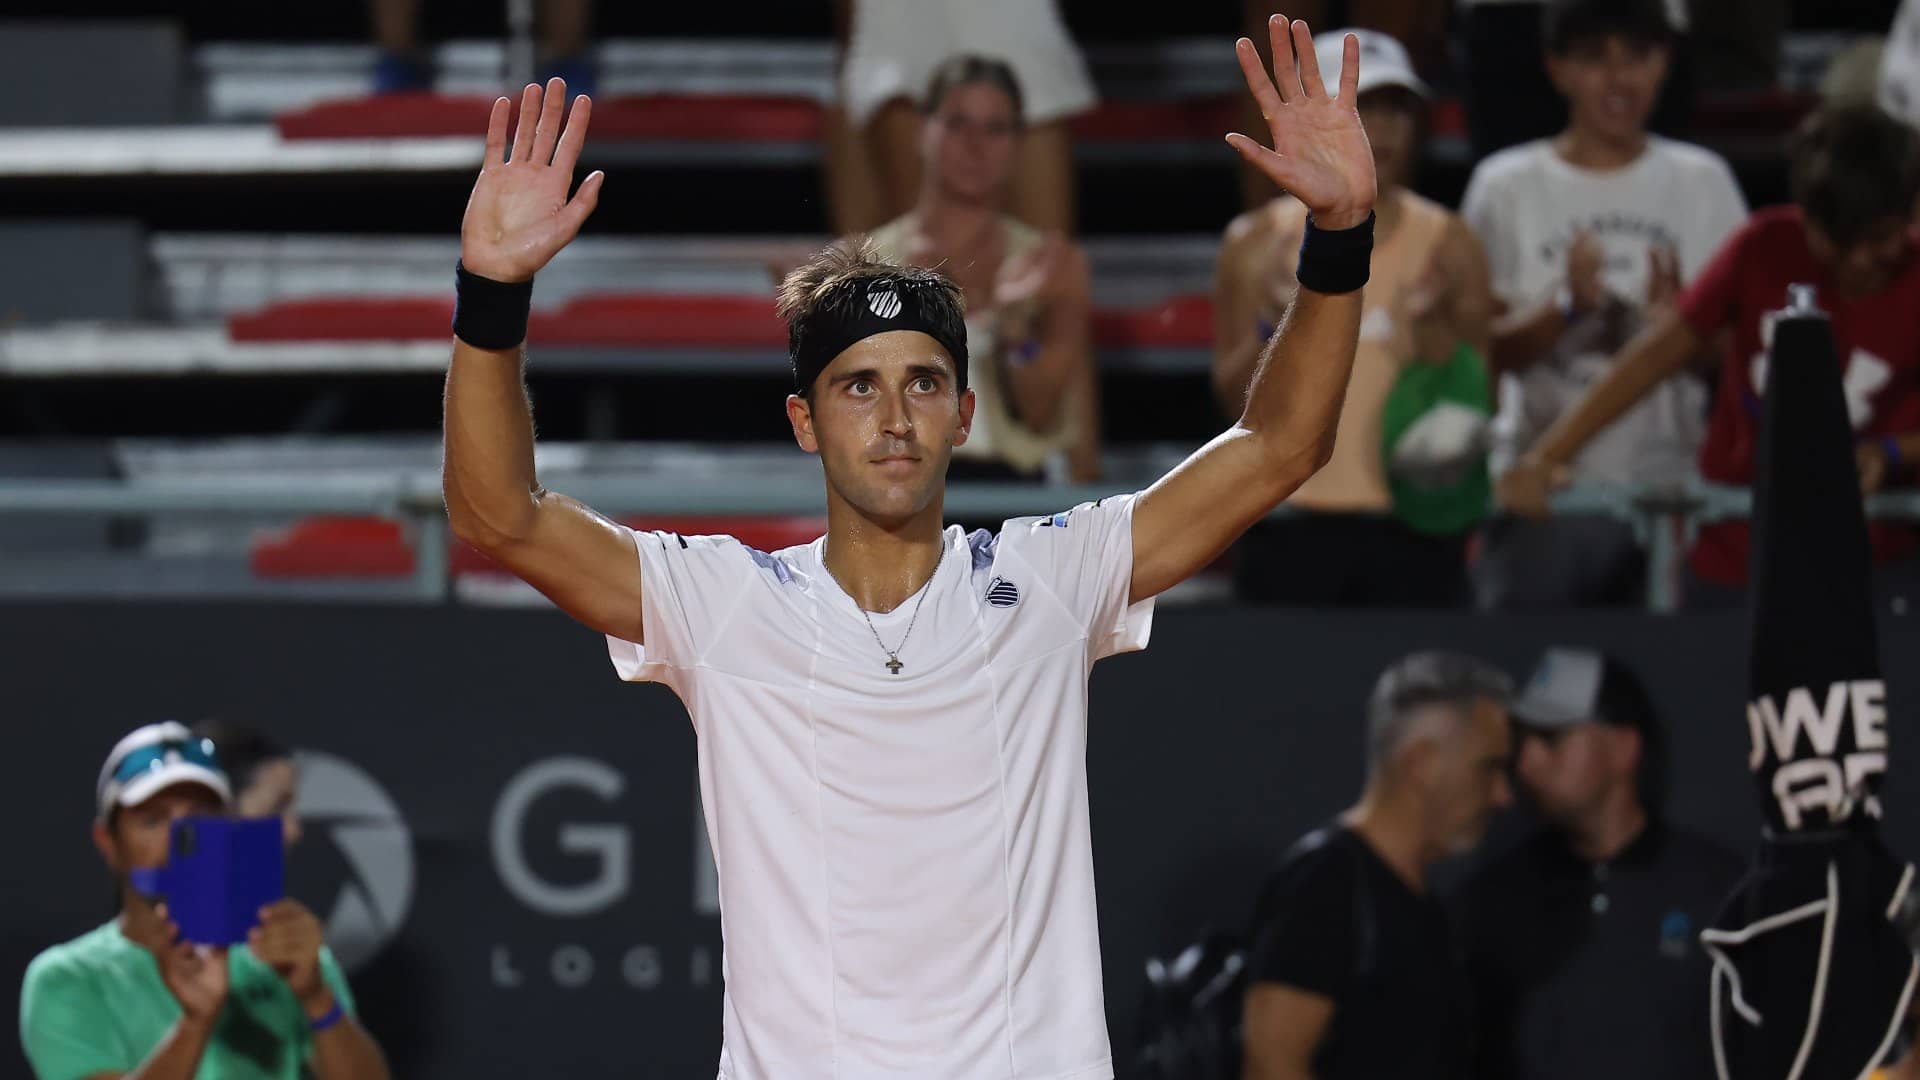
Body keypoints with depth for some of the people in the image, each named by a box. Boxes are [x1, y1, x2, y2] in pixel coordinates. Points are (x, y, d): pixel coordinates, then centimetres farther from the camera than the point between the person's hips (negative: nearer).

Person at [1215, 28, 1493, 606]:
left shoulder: (1446, 245, 3)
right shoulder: (1259, 243, 4)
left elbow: (1478, 400, 1)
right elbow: (1233, 395, 4)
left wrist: (1429, 326, -16)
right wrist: (1276, 321, -13)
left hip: (1413, 523, 0)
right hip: (1289, 523, 0)